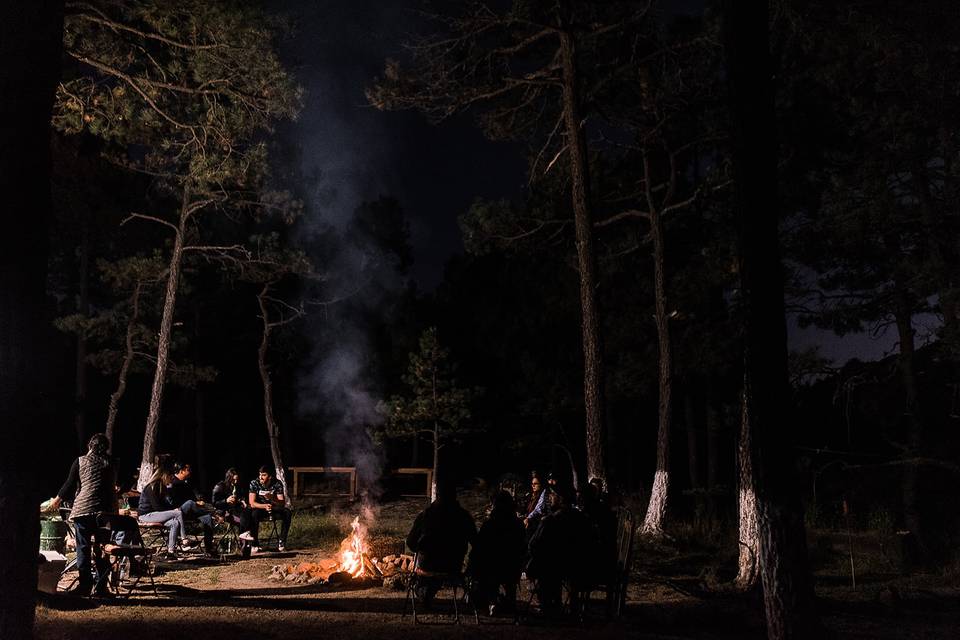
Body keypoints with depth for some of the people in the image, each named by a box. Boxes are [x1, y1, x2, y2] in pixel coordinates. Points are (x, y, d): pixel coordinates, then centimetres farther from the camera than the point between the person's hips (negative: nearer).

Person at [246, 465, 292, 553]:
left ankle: (281, 542, -17)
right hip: (259, 508, -2)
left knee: (287, 513, -25)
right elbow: (252, 503, -20)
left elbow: (282, 503, -16)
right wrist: (265, 506, -39)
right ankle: (254, 544, -24)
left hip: (273, 509, 2)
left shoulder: (277, 484, -12)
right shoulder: (254, 483, -16)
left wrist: (272, 498, -37)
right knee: (254, 514, -36)